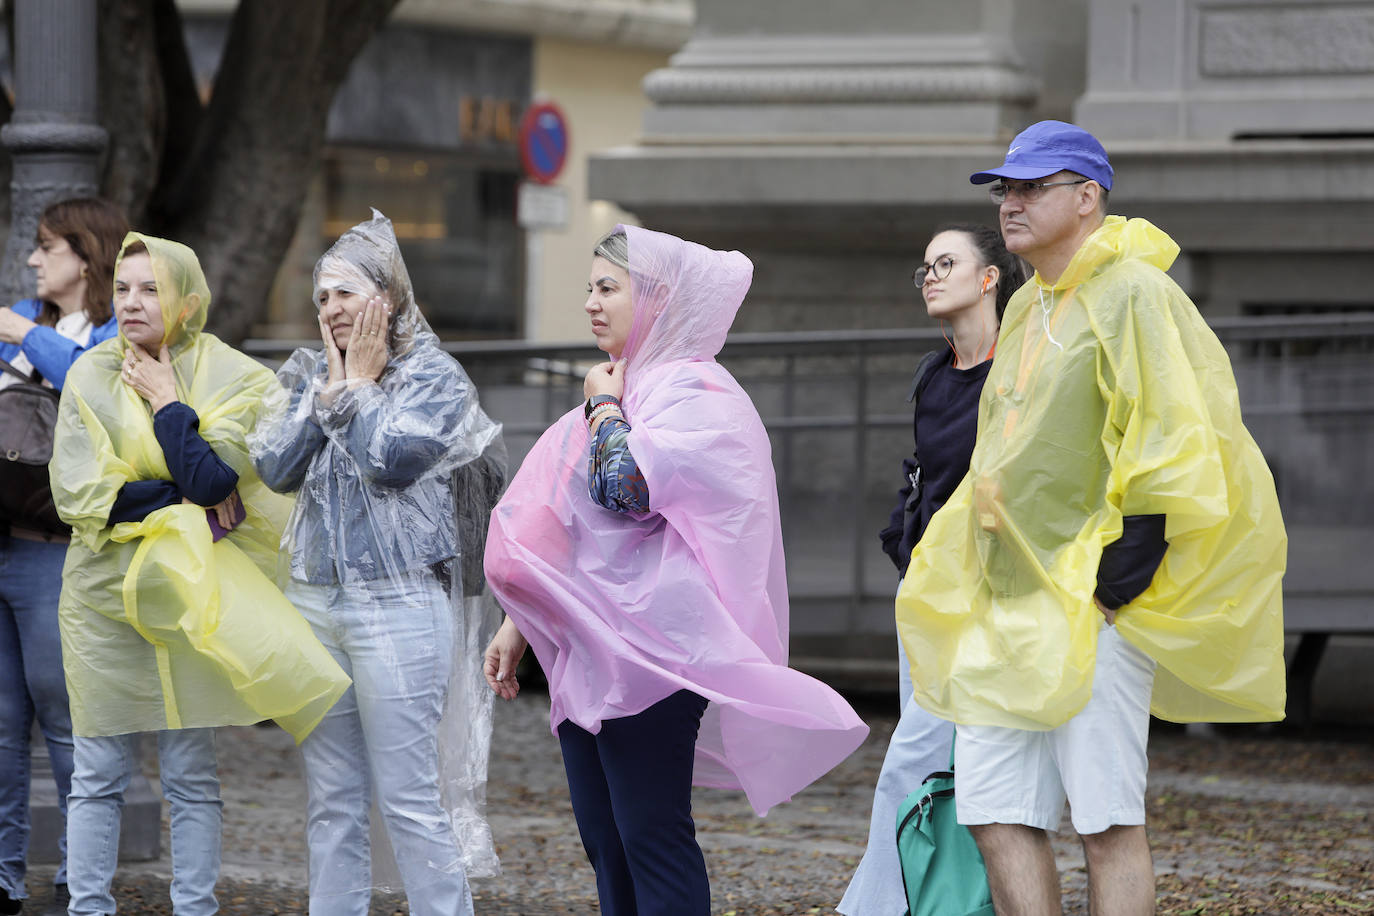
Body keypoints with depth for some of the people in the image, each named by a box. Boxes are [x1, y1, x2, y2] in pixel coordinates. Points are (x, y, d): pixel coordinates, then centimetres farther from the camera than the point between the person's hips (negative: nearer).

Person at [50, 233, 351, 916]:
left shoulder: (231, 378, -2)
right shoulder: (91, 376, 2)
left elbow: (212, 479, -17)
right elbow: (77, 494, -8)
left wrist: (167, 403, -11)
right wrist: (185, 501, -11)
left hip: (191, 597, -1)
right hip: (105, 595, 1)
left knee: (191, 777, 3)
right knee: (98, 776, 3)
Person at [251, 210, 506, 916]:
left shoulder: (434, 376, -3)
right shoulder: (310, 375, 13)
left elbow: (389, 460, -17)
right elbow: (276, 468, 1)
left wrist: (362, 382, -5)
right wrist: (331, 385, -1)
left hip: (398, 601, -6)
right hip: (313, 599, 6)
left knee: (408, 797, -7)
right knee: (331, 800, 8)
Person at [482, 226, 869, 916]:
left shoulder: (694, 391, -8)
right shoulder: (623, 387, 20)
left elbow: (626, 486, -24)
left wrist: (603, 407, -6)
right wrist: (520, 624, 23)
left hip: (646, 647, -9)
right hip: (585, 650, 9)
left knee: (652, 839, -10)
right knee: (604, 842, 7)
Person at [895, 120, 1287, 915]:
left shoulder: (1133, 295, -9)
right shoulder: (1029, 307, 19)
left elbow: (1169, 449, -16)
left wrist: (1114, 582, -19)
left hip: (1092, 608, -9)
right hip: (1008, 606, 9)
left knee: (1109, 818, -6)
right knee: (997, 813, 3)